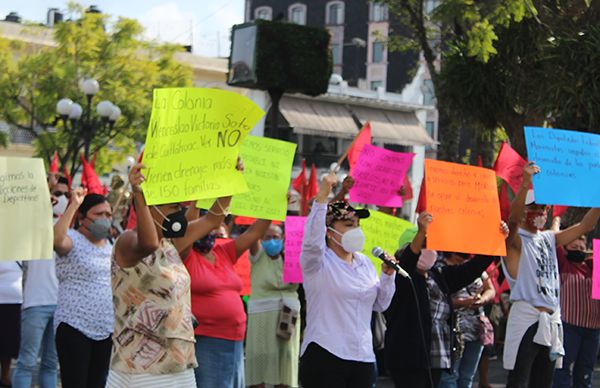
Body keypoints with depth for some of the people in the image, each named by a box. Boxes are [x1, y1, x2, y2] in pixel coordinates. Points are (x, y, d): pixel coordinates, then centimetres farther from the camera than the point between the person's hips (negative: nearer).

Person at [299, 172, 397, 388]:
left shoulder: (365, 262, 14)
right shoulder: (319, 261, -4)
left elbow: (380, 305, 17)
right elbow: (312, 239, -26)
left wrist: (387, 275, 1)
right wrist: (322, 197, -33)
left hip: (363, 357, 6)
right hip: (324, 356, -6)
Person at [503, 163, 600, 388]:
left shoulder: (549, 239, 16)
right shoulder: (515, 239, -4)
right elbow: (513, 219, -26)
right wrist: (525, 184, -39)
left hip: (551, 319, 7)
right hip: (526, 316, -7)